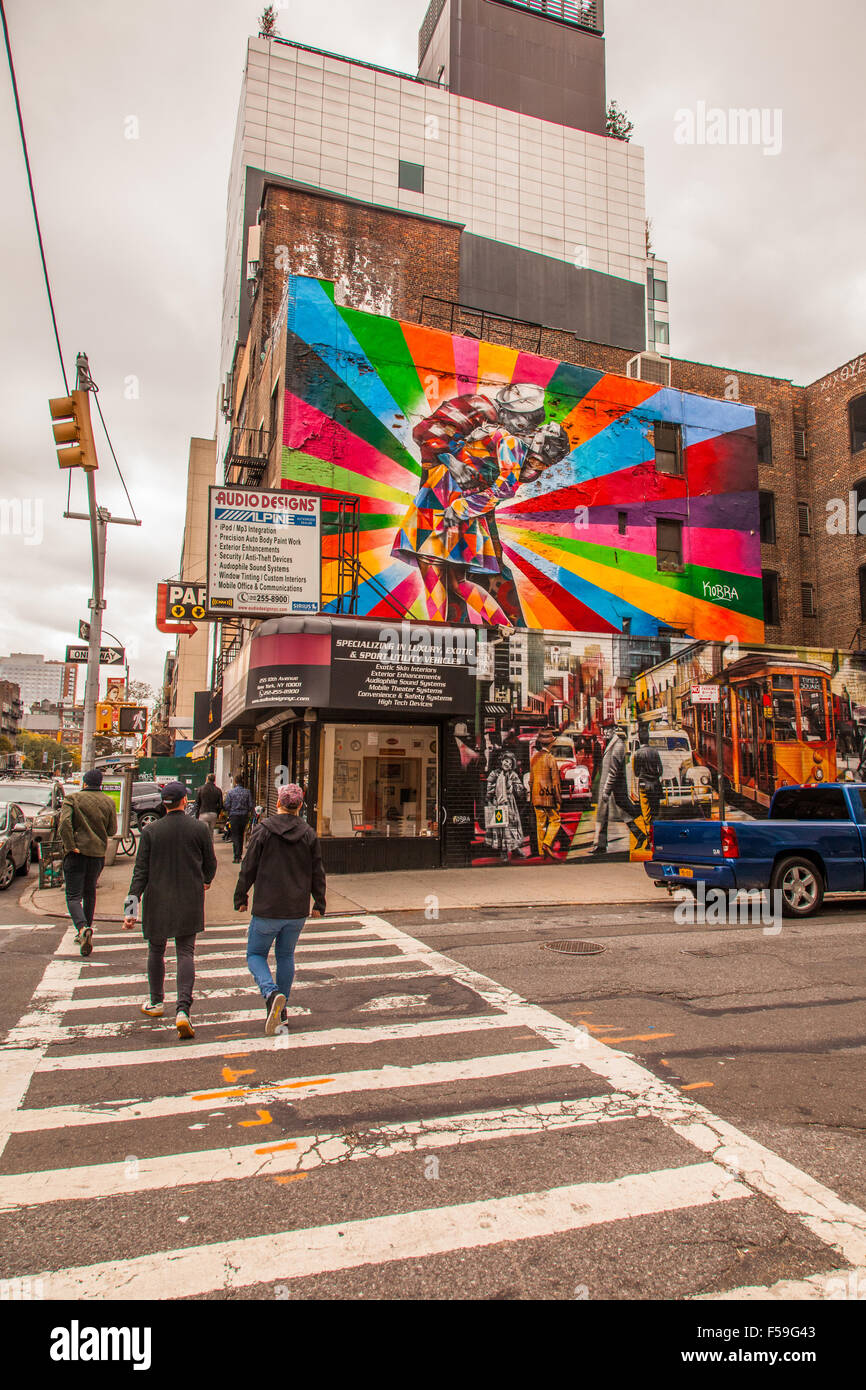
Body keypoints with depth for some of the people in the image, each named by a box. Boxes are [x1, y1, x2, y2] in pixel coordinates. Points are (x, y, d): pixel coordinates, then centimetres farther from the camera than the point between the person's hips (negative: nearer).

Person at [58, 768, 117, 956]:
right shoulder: (108, 802, 5)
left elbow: (64, 823, -20)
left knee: (73, 896, -2)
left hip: (76, 853, -4)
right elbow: (112, 830, 7)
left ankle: (83, 928, -25)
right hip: (98, 852, 4)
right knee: (90, 893, 19)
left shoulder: (73, 799, -5)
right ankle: (84, 933, 26)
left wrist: (70, 846, -16)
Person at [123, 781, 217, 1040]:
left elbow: (141, 871, -7)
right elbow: (210, 864, 5)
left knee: (156, 952, 19)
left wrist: (130, 910, -5)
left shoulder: (150, 831, -5)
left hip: (157, 902, 0)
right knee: (186, 953, 3)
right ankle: (183, 1010, -12)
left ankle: (156, 1003, 34)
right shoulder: (200, 829, -4)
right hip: (190, 902, 0)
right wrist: (206, 881, 28)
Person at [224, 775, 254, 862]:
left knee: (234, 836, -1)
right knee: (241, 835, 17)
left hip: (234, 816, -3)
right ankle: (240, 854, 24)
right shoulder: (247, 792, 0)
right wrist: (248, 813, 18)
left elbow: (226, 806, -6)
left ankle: (236, 857, -9)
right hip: (244, 816, 3)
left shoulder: (230, 792, -7)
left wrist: (228, 813, 14)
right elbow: (250, 805, 0)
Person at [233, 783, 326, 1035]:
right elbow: (317, 873, 4)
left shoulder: (263, 830, -8)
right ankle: (281, 1011, 23)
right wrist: (319, 904, 15)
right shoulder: (309, 834, 0)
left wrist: (240, 898, 9)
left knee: (255, 954, 12)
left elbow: (248, 869, -4)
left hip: (267, 909, -3)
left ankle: (272, 994, -13)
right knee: (286, 956, 20)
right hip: (297, 910, 4)